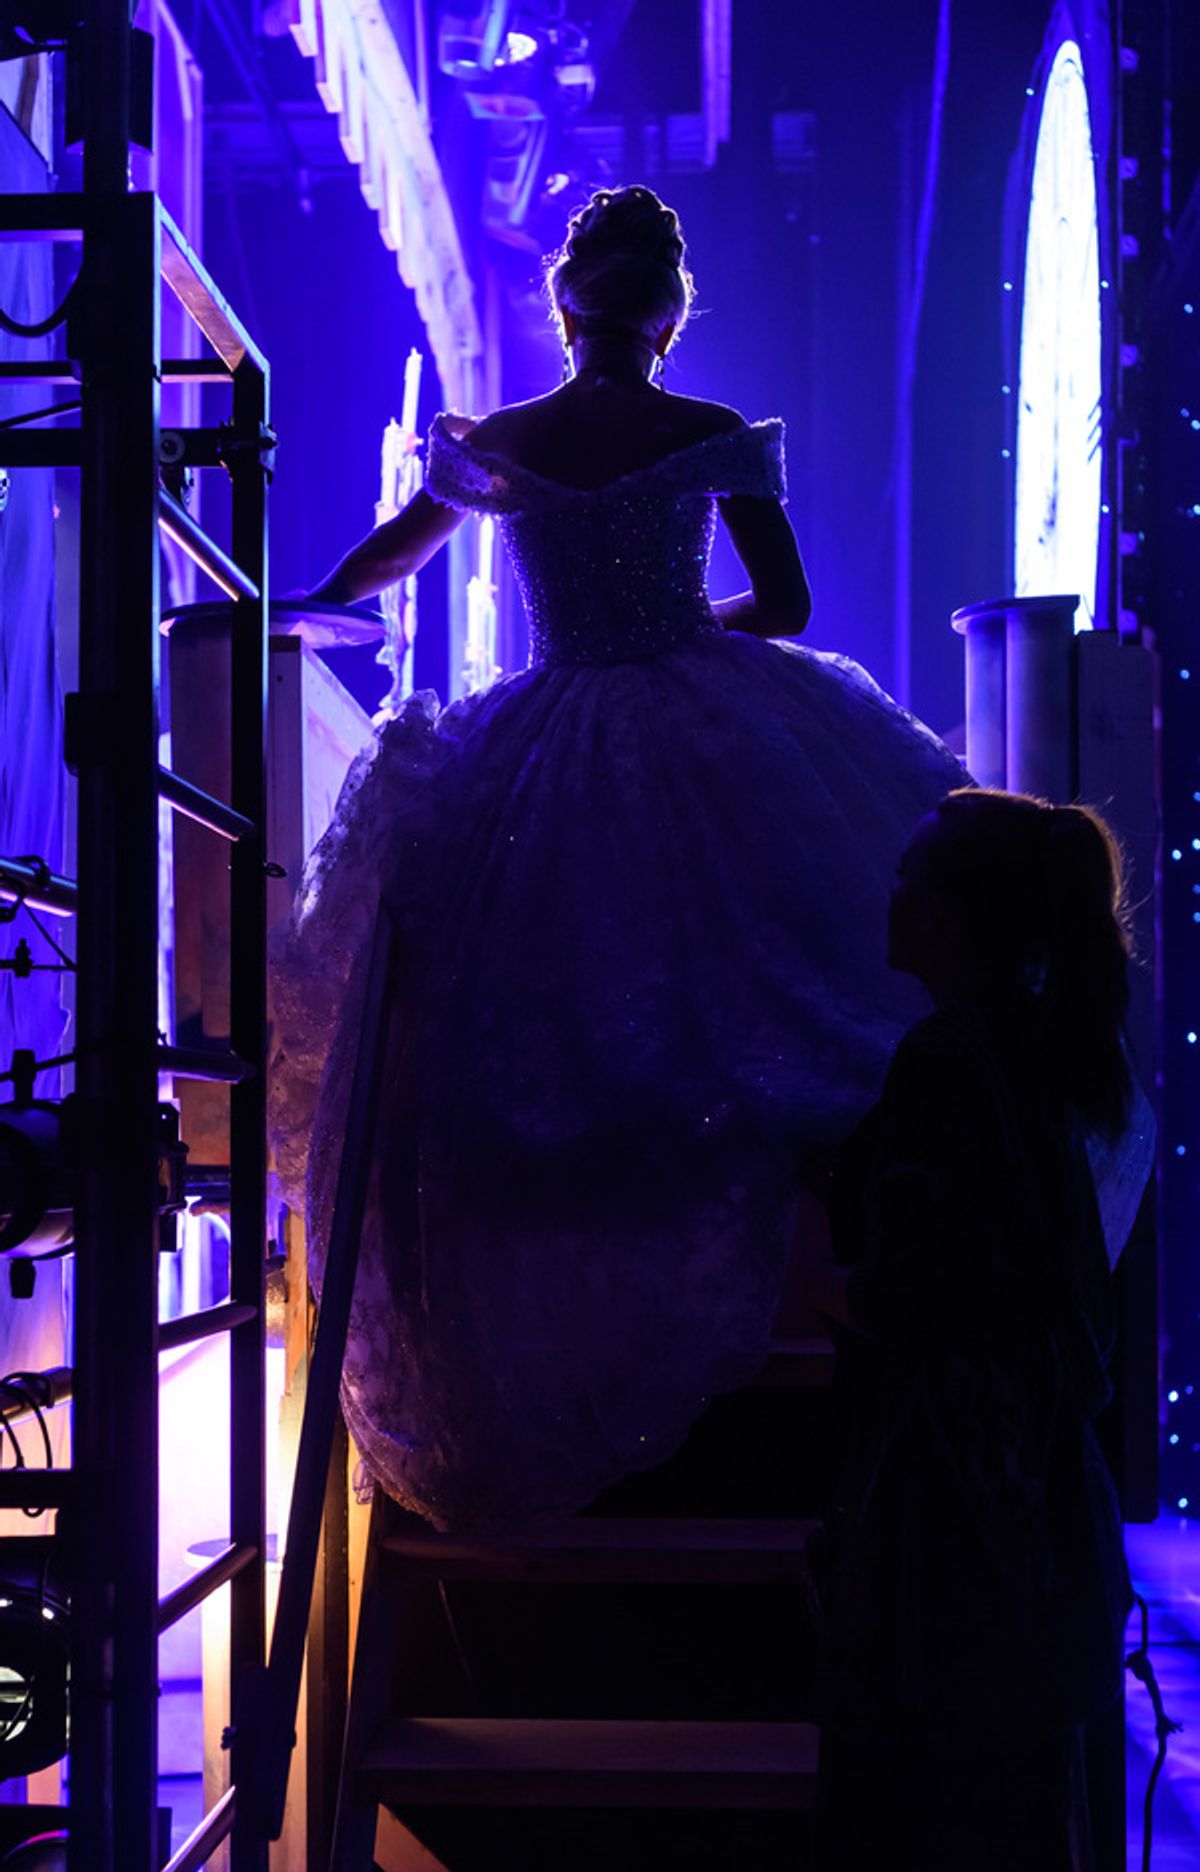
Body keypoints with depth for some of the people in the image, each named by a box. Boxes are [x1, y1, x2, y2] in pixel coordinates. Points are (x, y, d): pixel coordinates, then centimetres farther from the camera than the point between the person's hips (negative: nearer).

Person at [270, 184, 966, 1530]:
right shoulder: (718, 440, -4)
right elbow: (785, 602, 1)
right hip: (709, 739, -2)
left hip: (552, 761, 2)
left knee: (547, 1030, 9)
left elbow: (395, 550, 18)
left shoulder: (492, 445, 3)